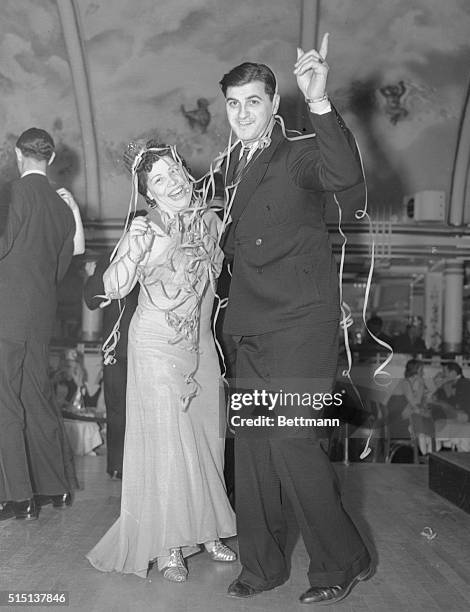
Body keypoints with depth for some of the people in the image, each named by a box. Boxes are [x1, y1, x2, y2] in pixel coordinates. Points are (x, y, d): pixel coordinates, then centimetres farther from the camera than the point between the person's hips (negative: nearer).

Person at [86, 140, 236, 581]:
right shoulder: (146, 230, -11)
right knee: (166, 441, -3)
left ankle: (205, 530, 26)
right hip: (157, 345, -5)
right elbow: (114, 288, -17)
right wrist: (134, 250, -31)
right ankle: (166, 546, 9)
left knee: (206, 436, 10)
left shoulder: (210, 220, 3)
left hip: (201, 342, 5)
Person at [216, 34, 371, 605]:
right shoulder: (229, 167, 16)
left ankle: (343, 561, 11)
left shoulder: (299, 156, -5)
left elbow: (346, 174, -29)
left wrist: (319, 103, -37)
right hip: (253, 328, 7)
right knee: (251, 441, 9)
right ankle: (262, 566, 24)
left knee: (290, 439, -11)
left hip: (302, 323, -7)